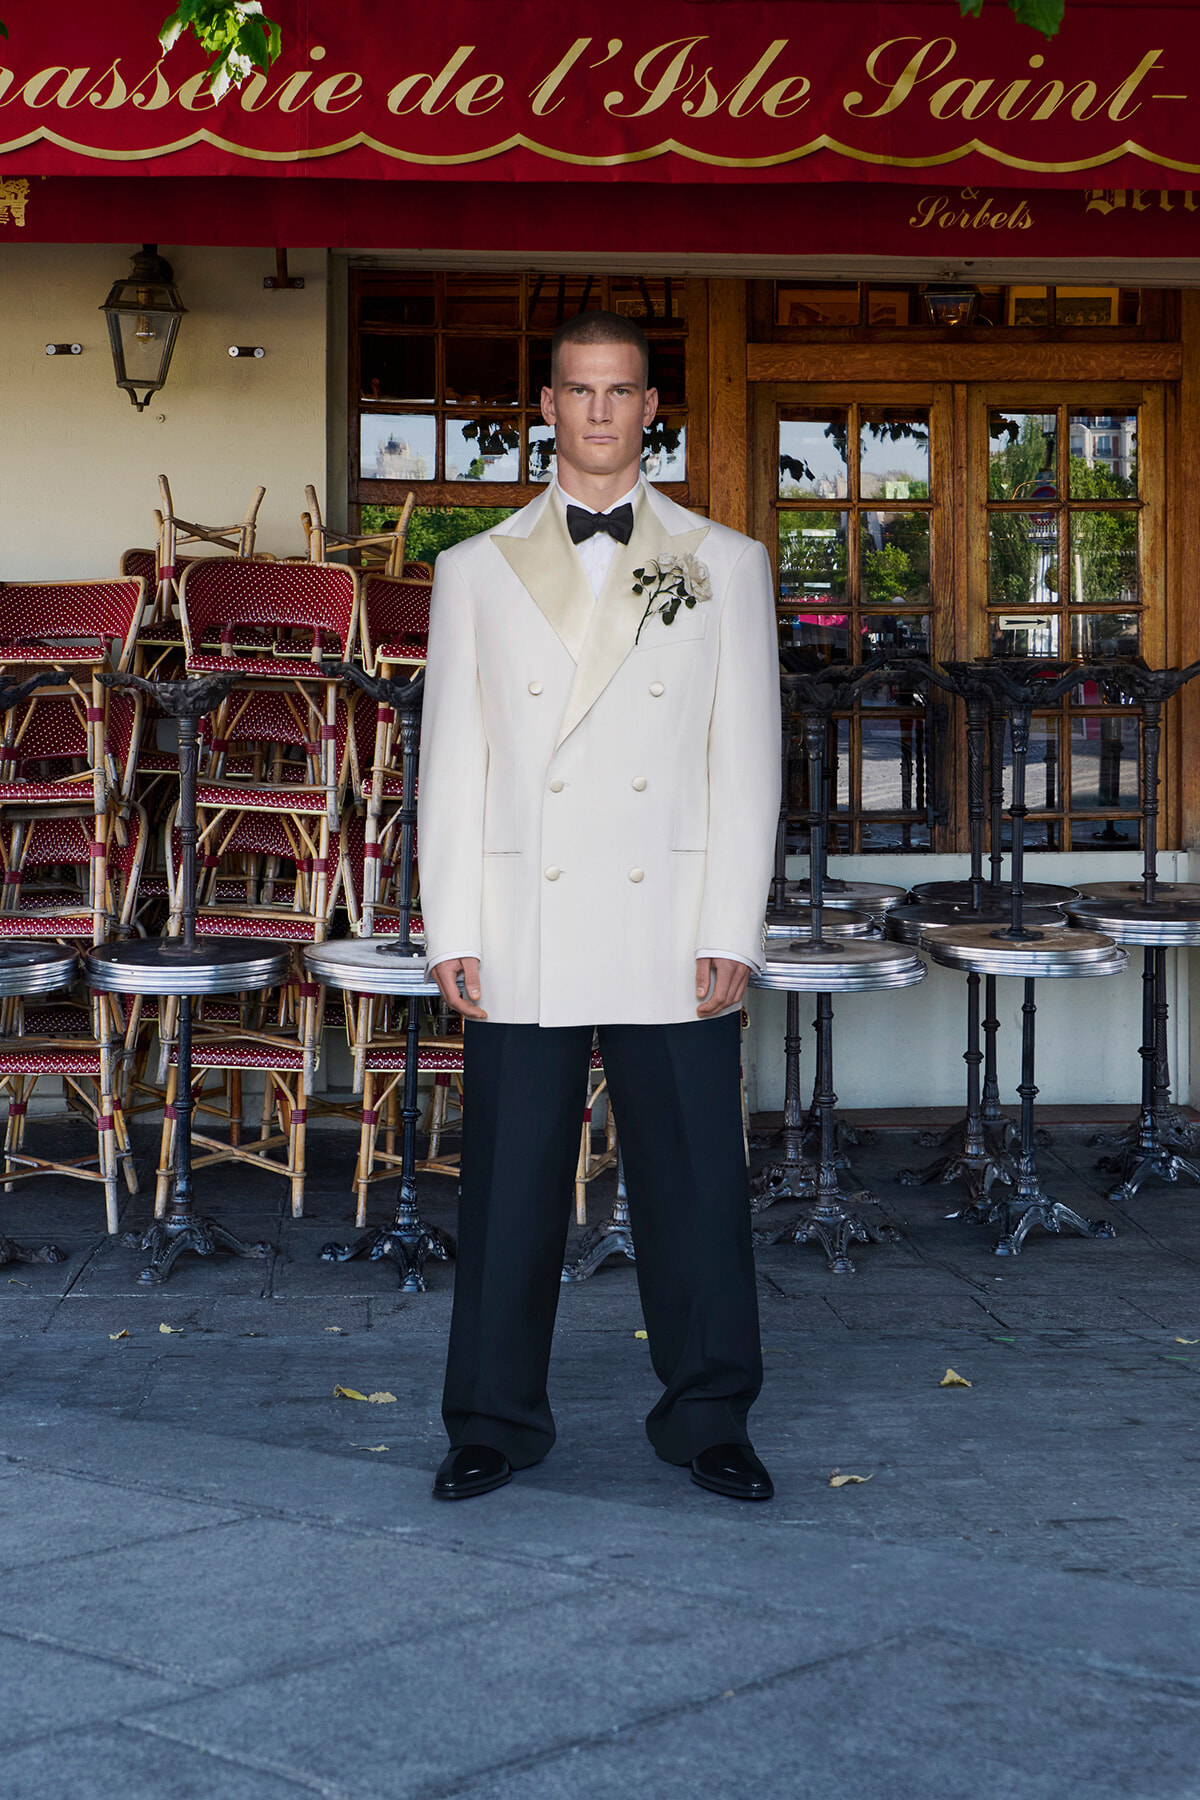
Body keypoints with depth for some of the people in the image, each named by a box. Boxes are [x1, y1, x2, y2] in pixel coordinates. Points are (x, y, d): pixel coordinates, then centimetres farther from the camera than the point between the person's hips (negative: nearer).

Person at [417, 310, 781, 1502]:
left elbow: (747, 760, 4)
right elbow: (450, 763, 7)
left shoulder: (724, 566, 8)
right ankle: (497, 1421, 19)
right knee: (510, 1186, 5)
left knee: (693, 1182, 3)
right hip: (522, 939, 1)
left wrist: (731, 930, -3)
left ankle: (706, 1421, 18)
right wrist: (451, 933, 0)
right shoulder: (475, 572, 10)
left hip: (671, 942, 0)